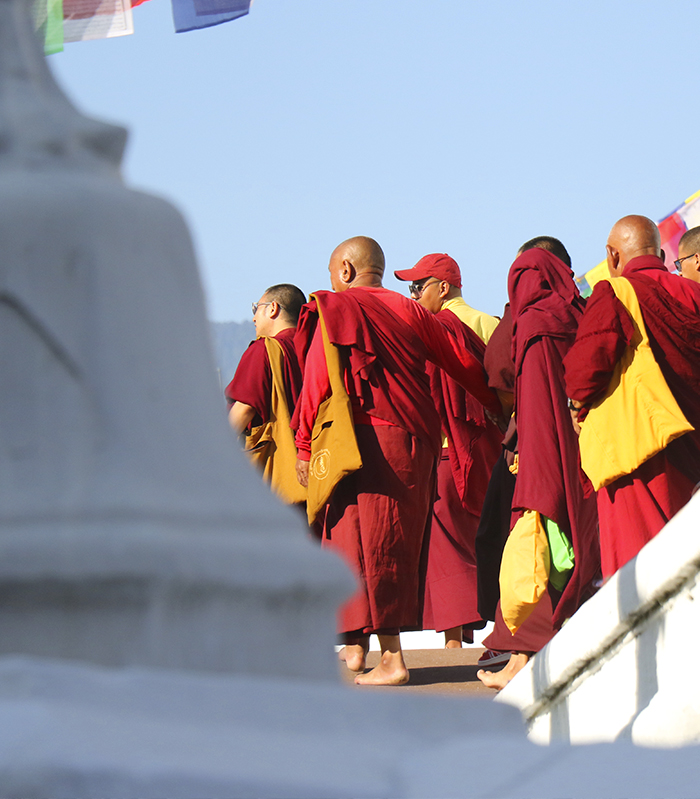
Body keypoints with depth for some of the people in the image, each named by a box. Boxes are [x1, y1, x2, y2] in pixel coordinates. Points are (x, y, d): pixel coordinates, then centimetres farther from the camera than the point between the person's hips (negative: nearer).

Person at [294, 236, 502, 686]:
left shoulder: (336, 308, -1)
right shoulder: (409, 312, 14)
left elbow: (317, 380, -10)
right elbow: (464, 365, 15)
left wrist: (304, 446, -6)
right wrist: (503, 410, 26)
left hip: (365, 439, -6)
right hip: (416, 442, 6)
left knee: (369, 546, -5)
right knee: (397, 543, 13)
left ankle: (392, 659, -11)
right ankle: (358, 645, 19)